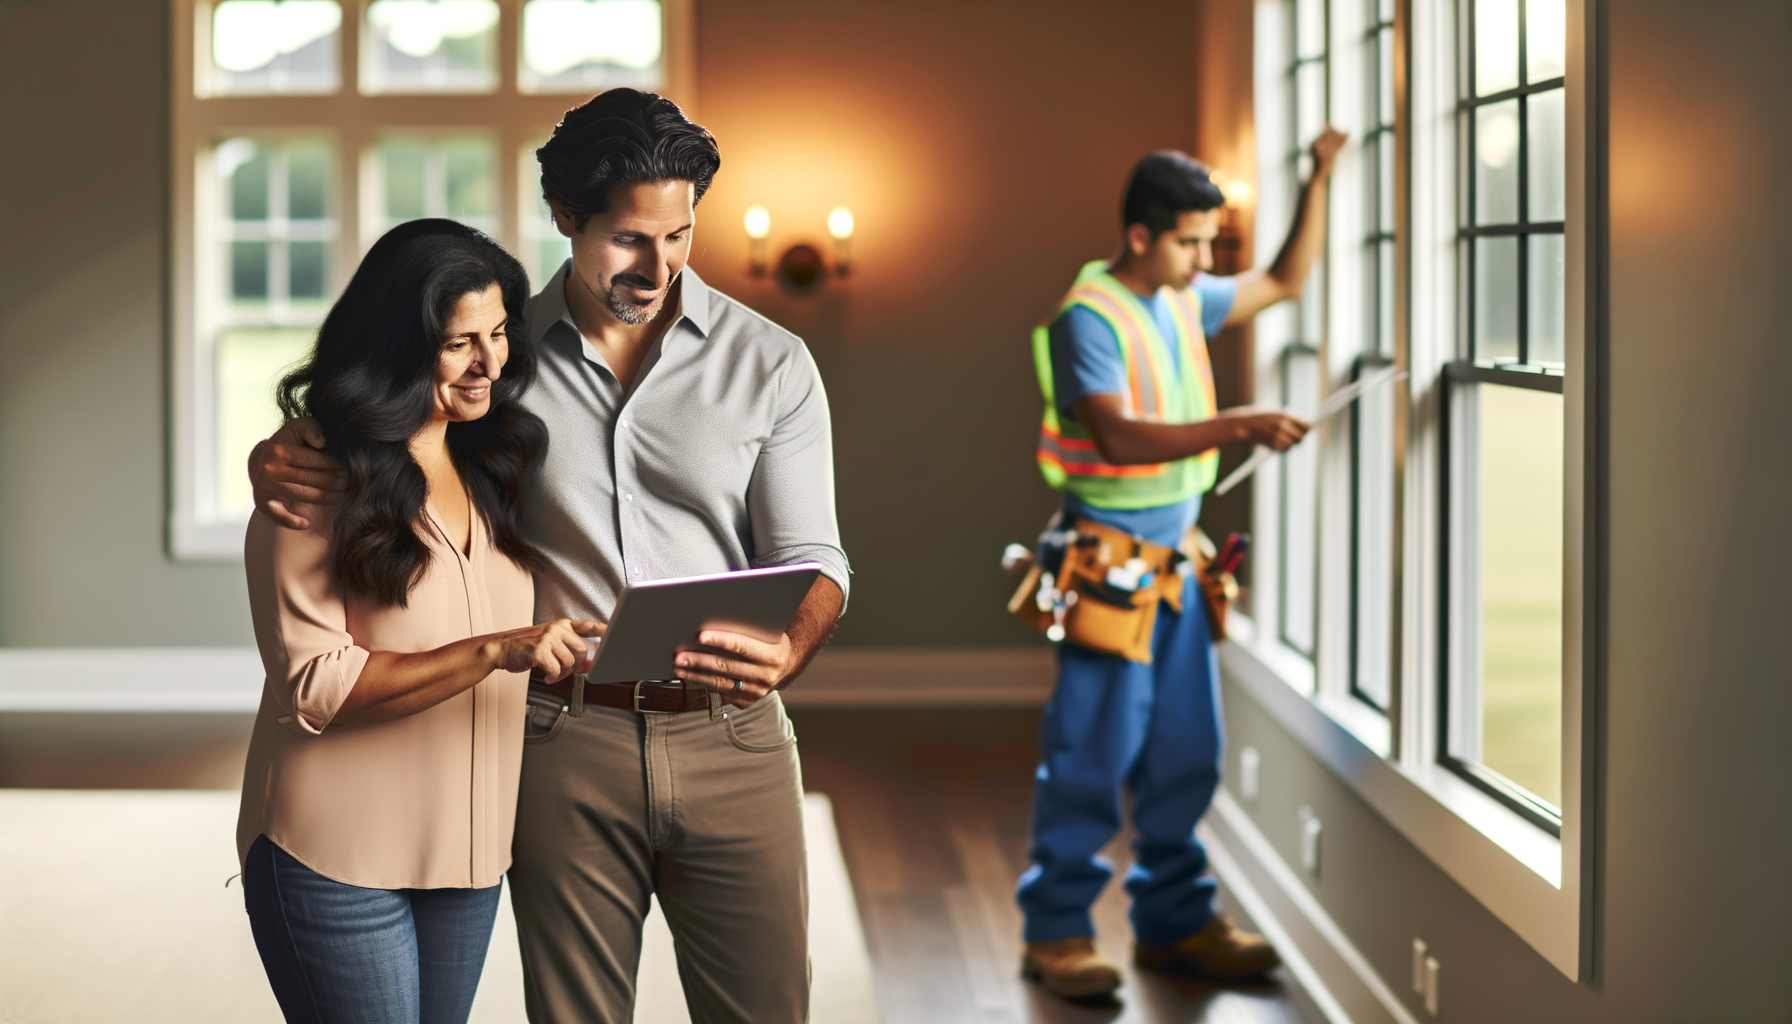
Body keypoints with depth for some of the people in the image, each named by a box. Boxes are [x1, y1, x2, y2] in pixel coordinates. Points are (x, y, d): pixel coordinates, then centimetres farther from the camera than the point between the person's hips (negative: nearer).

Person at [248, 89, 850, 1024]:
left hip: (730, 738, 0)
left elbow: (810, 559, -1)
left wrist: (786, 654, -24)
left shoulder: (770, 364, 1)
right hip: (565, 739, 0)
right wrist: (277, 459, -12)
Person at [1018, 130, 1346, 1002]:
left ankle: (1174, 922, 19)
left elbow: (1286, 281, 24)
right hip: (1110, 560, -8)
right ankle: (1056, 933, 5)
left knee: (1184, 750, 10)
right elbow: (1118, 438, -25)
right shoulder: (1089, 316, -14)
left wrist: (1320, 178, 15)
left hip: (1175, 555, 8)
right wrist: (1238, 427, -31)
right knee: (1093, 751, -4)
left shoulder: (1185, 301, 10)